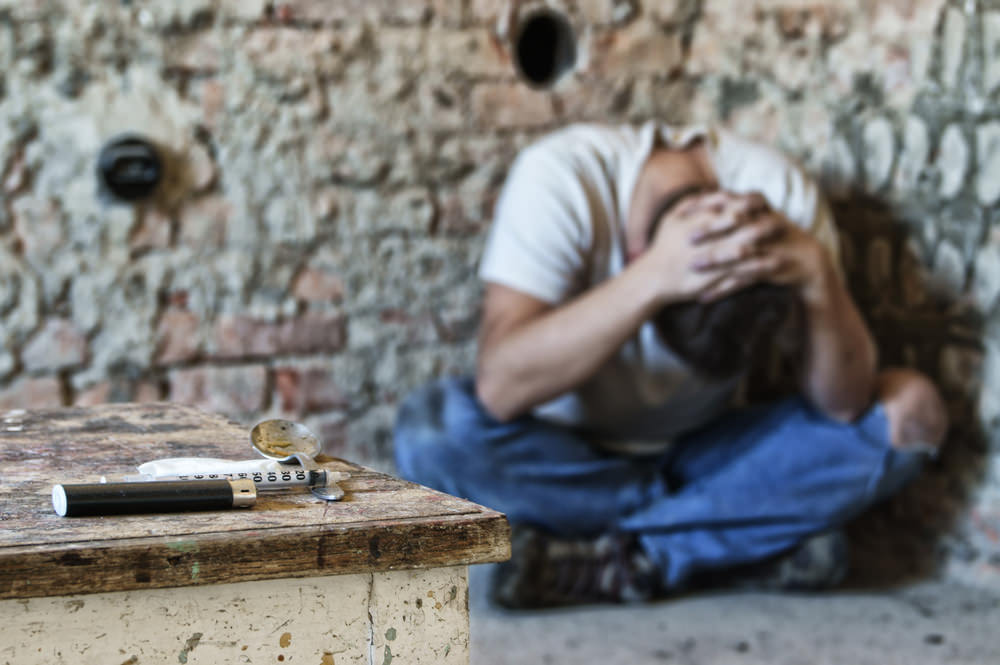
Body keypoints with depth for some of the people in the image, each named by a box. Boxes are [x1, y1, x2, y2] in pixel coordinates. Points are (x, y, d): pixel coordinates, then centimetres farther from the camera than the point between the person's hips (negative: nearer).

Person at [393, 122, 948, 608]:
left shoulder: (781, 193, -18)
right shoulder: (560, 178, -26)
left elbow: (843, 404, -20)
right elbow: (500, 386, -37)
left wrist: (819, 277, -38)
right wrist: (653, 279, -47)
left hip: (695, 454, 2)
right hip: (562, 459, -2)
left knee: (911, 411, -20)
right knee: (432, 429, -34)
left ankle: (614, 566, -21)